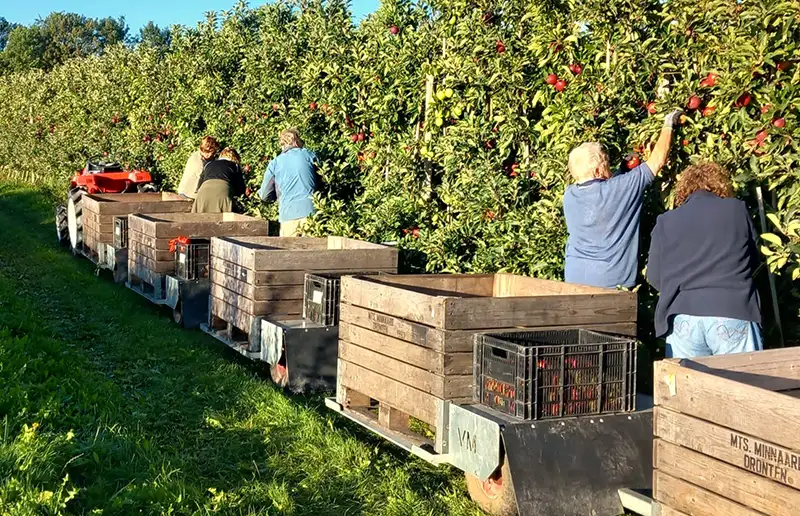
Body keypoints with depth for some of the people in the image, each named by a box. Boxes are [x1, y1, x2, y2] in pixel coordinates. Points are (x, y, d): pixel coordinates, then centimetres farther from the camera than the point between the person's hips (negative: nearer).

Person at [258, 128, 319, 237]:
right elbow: (320, 182, 13)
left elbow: (264, 195, 14)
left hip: (288, 214, 0)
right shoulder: (309, 155, 7)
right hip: (310, 212, 0)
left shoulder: (275, 163, 9)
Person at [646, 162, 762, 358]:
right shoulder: (737, 211, 7)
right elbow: (754, 260, 16)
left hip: (683, 318, 1)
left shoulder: (666, 221, 8)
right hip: (734, 314, -1)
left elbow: (654, 276, 9)